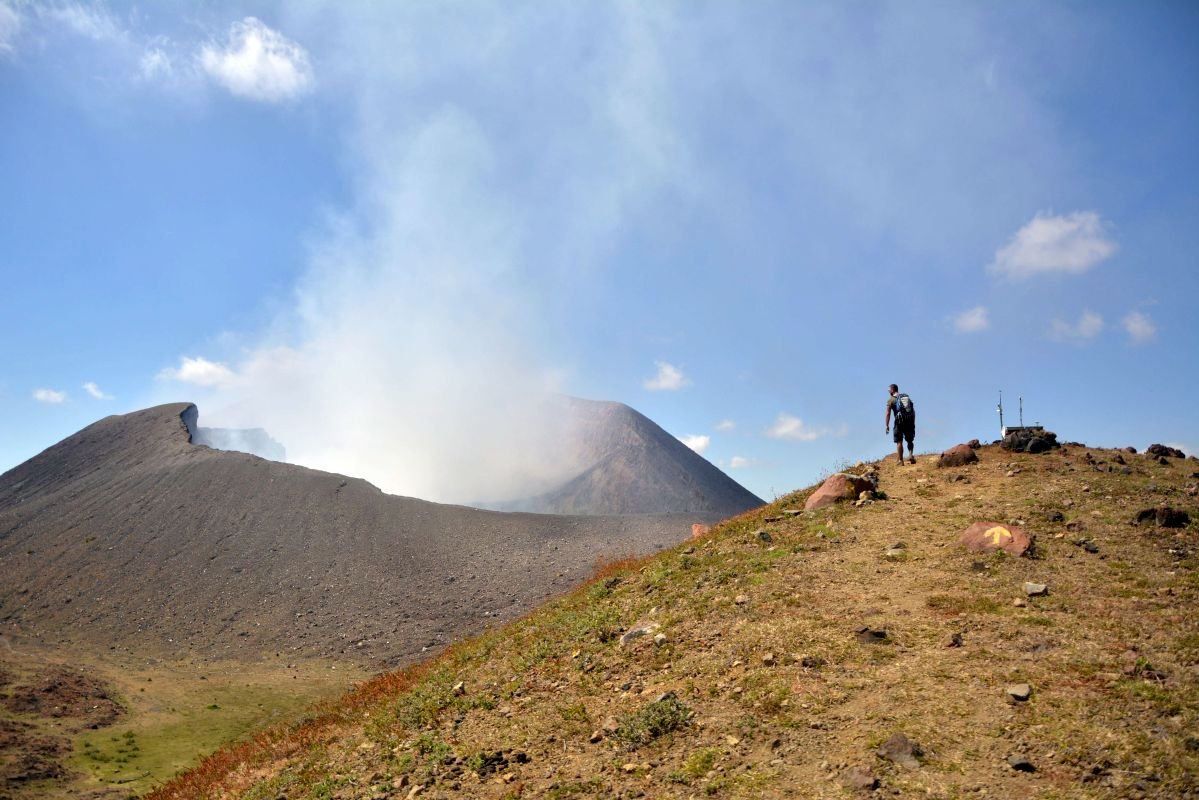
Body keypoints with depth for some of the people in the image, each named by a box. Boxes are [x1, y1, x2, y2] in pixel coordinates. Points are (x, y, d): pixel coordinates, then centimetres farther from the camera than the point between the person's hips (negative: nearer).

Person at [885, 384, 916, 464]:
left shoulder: (891, 399, 2)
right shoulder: (907, 397, 17)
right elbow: (913, 411, 17)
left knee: (899, 442, 2)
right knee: (910, 441, 18)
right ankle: (911, 455, -5)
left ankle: (901, 461, -1)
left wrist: (887, 426, -5)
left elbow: (888, 414, -7)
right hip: (910, 421, 4)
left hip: (900, 422, -4)